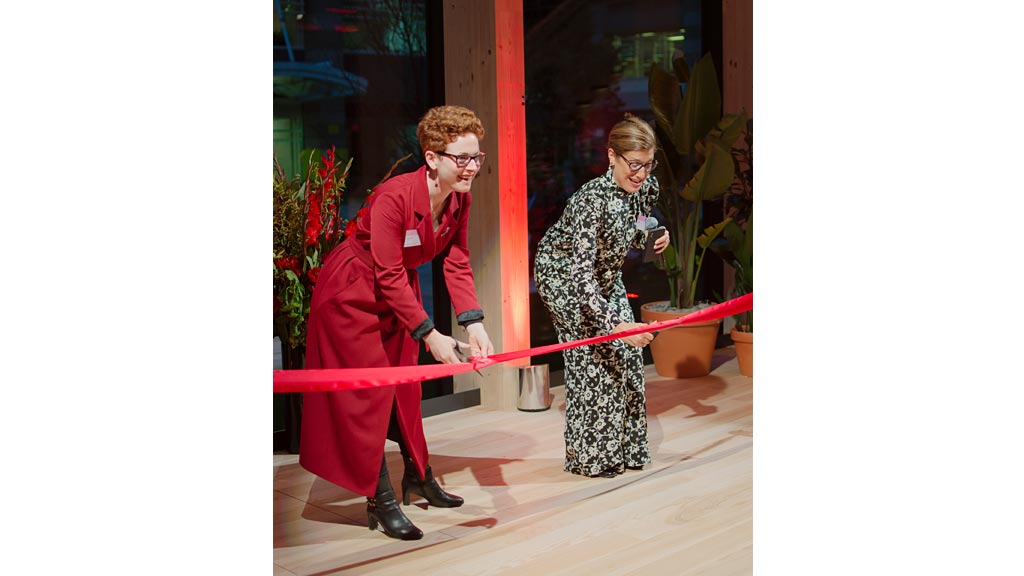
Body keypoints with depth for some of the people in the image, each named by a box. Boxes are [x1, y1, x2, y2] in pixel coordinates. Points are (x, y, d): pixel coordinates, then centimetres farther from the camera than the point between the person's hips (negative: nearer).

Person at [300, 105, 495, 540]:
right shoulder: (395, 196, -33)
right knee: (370, 389, -6)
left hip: (399, 290, 7)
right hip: (352, 291, -7)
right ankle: (380, 501, 2)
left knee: (405, 385, 16)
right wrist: (430, 335, -30)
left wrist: (473, 323, -23)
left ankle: (418, 476, 31)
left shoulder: (460, 199, -11)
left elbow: (457, 264, -11)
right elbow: (388, 276, -31)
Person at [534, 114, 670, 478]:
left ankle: (626, 447, 20)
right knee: (592, 357, -11)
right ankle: (591, 456, 1)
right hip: (563, 276, -7)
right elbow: (581, 273, -41)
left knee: (627, 355, 6)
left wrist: (653, 239, -11)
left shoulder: (647, 188, -14)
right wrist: (615, 323, -49)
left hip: (605, 275, 7)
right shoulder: (593, 199, -36)